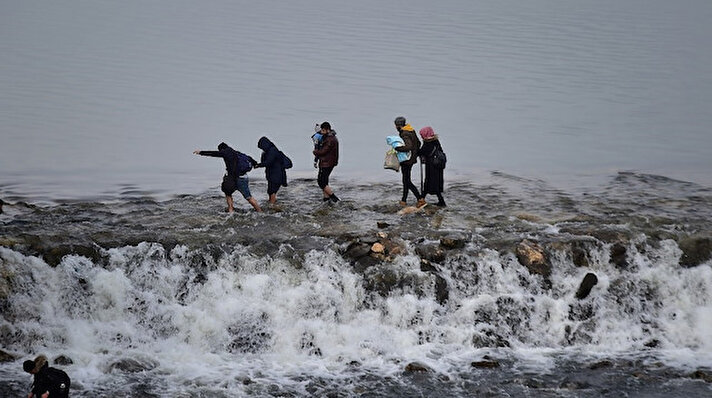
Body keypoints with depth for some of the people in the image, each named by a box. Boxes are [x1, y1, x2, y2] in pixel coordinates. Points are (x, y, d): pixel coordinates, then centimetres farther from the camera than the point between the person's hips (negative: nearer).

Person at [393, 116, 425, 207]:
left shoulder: (405, 134, -21)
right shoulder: (411, 131, 9)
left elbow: (408, 146, -35)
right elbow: (418, 143, 18)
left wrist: (396, 148, -27)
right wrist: (415, 154, 22)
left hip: (406, 161, -10)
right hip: (411, 159, 10)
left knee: (407, 181, -5)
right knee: (405, 180, 18)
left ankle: (420, 199, -10)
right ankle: (403, 200, 27)